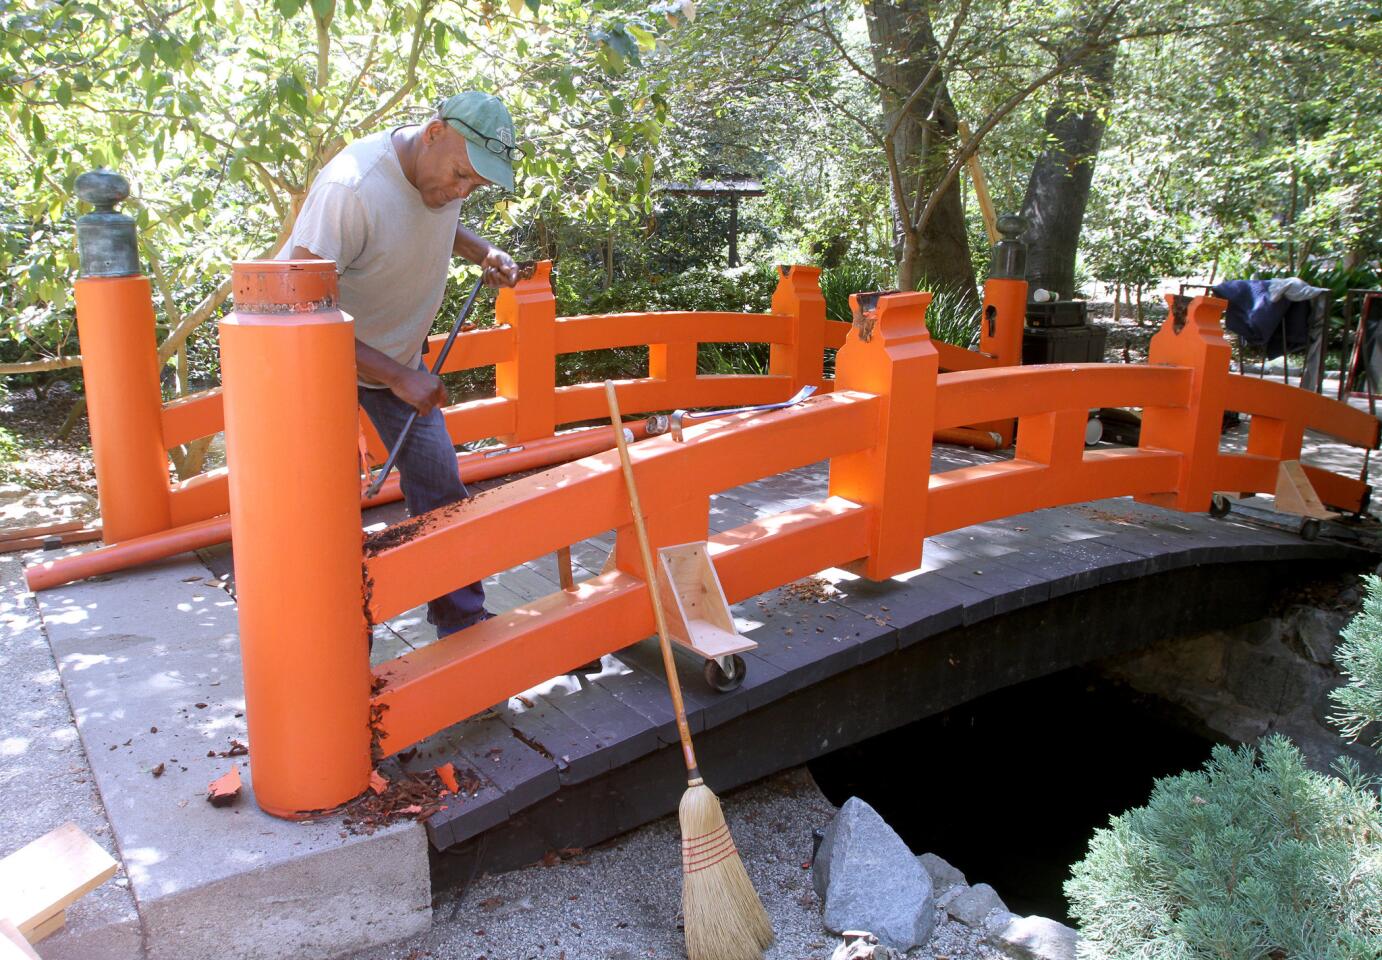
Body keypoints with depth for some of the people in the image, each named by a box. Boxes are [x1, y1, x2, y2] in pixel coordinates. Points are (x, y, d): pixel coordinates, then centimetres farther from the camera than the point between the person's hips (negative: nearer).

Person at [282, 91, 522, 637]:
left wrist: (483, 253, -5)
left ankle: (463, 624, 15)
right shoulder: (350, 189, -34)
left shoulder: (445, 166, -10)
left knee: (439, 484, 3)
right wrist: (396, 376, -35)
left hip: (399, 353, 6)